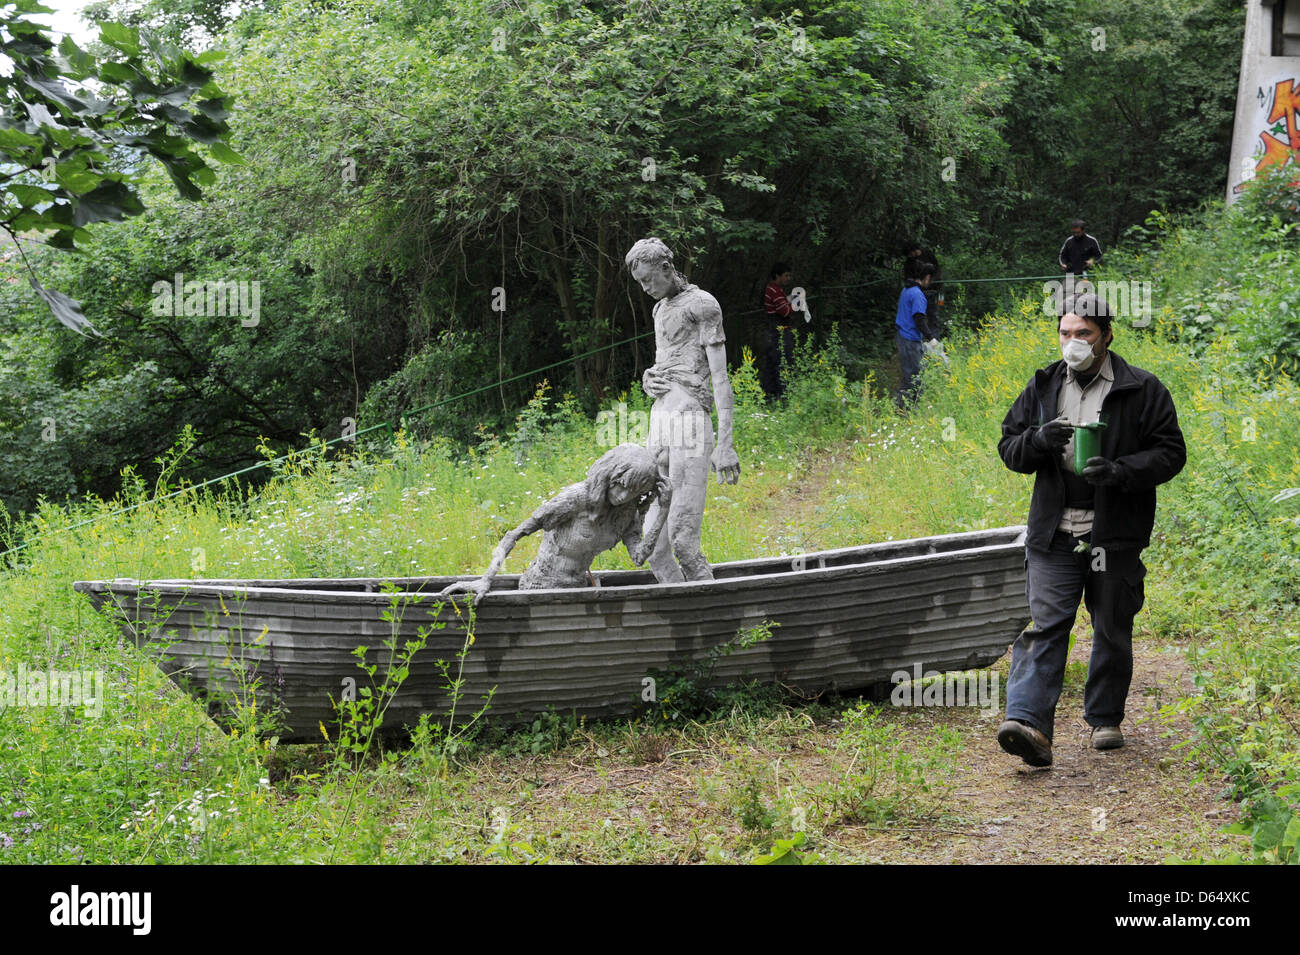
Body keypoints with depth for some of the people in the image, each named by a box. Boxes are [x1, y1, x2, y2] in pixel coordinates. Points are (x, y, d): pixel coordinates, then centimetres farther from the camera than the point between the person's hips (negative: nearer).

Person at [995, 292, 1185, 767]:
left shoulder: (1142, 390, -1)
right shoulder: (1042, 388, 9)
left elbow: (1170, 452, -3)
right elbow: (1008, 446, 13)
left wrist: (1120, 470, -20)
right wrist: (1038, 440, -10)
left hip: (1115, 535, -1)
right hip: (1053, 532, 1)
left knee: (1113, 631, 10)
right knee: (1044, 625, -11)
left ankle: (1105, 719, 28)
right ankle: (1029, 723, -20)